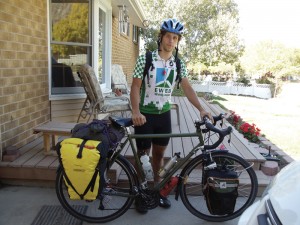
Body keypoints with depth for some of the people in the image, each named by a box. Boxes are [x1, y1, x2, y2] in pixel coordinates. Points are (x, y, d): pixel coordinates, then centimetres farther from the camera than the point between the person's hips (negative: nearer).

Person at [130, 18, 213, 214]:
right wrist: (136, 112, -28)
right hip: (145, 114, -3)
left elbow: (187, 88, -3)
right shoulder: (145, 59, -11)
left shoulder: (179, 64, 1)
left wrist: (201, 109, -16)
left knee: (159, 153, 15)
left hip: (164, 114, 4)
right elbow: (135, 87, -13)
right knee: (143, 154, 6)